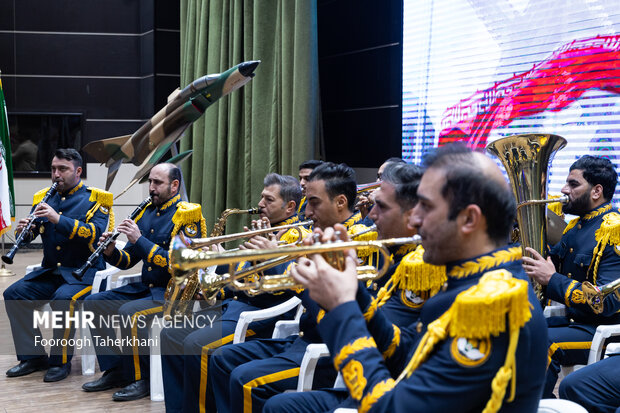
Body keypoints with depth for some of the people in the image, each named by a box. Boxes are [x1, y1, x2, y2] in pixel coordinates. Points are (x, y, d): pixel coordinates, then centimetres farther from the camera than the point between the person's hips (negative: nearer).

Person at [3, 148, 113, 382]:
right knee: (14, 294, -15)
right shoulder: (44, 197, 12)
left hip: (84, 272, -6)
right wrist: (24, 231, -17)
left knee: (63, 299, -32)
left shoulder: (95, 199, -5)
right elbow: (30, 235, 8)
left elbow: (95, 233, -21)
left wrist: (59, 219, -30)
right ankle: (33, 356, -4)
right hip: (50, 271, 6)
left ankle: (61, 360, -14)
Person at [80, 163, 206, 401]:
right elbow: (128, 261, 13)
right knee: (93, 303, -1)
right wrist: (111, 252, -9)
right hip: (145, 287, 9)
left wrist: (140, 240, -26)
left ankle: (141, 380, -13)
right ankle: (114, 371, 2)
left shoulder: (187, 215, -12)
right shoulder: (147, 212, 12)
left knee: (129, 312, -30)